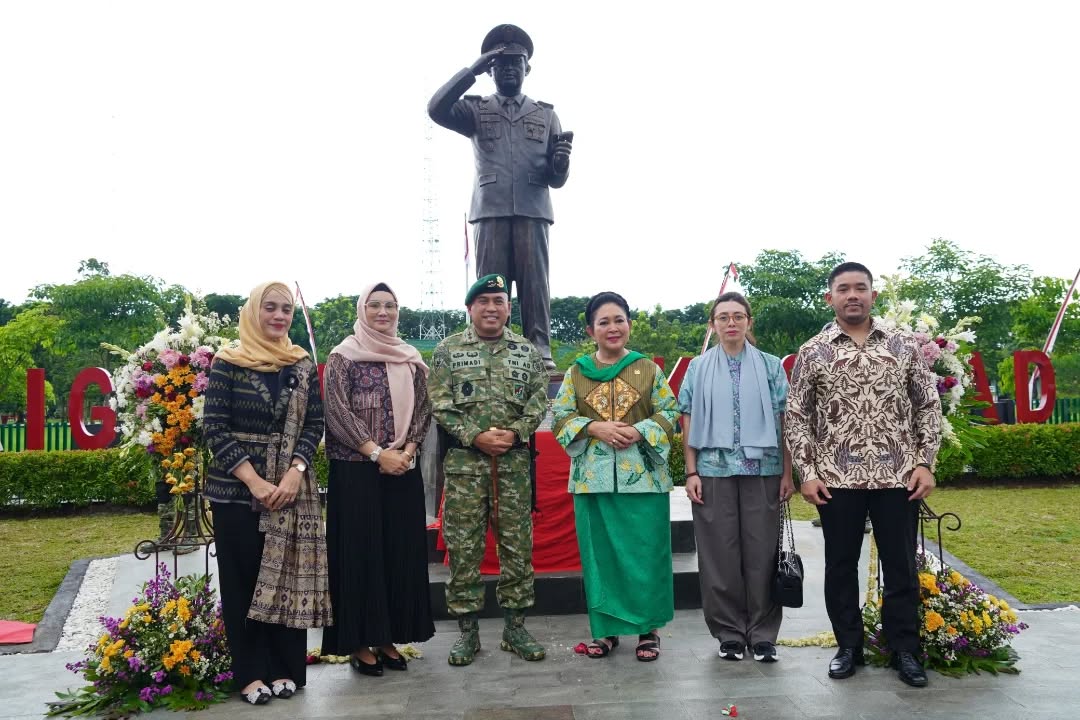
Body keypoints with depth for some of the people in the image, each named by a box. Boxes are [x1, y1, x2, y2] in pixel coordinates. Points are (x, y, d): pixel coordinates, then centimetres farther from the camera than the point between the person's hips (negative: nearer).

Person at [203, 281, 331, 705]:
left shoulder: (303, 365, 6)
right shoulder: (228, 363, -2)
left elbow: (314, 424, 3)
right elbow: (214, 427, -7)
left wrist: (295, 472, -13)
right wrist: (253, 480, -15)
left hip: (290, 487, 2)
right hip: (237, 486, -2)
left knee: (287, 574, 6)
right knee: (242, 577, 4)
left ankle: (285, 667, 17)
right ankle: (250, 672, 14)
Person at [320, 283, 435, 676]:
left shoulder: (410, 358, 12)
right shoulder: (343, 356, -2)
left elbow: (422, 409, 8)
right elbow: (338, 412, -9)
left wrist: (407, 451, -8)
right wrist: (377, 453, -15)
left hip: (404, 470, 5)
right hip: (356, 470, -4)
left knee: (401, 550, 6)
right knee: (360, 551, 0)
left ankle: (388, 637, 18)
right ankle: (360, 642, 10)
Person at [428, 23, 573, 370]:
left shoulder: (546, 114, 18)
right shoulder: (476, 110, 14)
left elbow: (557, 179, 13)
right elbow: (437, 109, -6)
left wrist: (560, 163, -12)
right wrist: (472, 70, -6)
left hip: (533, 210, 1)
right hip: (491, 209, -1)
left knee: (535, 281, -6)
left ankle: (541, 352, -6)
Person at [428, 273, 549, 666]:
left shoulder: (527, 350, 10)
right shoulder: (447, 350, 4)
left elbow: (539, 399, 5)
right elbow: (439, 404, -3)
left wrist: (515, 432, -11)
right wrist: (476, 436, -13)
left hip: (515, 462, 2)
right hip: (464, 462, -1)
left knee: (517, 544, 5)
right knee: (463, 547, 2)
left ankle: (515, 626, 17)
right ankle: (467, 629, 13)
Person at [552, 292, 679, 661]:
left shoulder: (648, 369, 5)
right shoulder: (576, 372, 7)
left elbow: (671, 413, 2)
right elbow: (560, 418, 4)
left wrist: (640, 431, -14)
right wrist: (595, 428, -12)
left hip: (643, 475, -1)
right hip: (593, 477, 1)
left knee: (645, 553, 1)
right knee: (600, 554, 6)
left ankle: (648, 628, 14)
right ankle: (605, 628, 18)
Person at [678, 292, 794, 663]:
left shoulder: (771, 366, 7)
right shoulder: (698, 368, 7)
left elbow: (783, 421, 5)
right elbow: (689, 423, 5)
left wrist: (788, 472, 0)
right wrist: (691, 472, -2)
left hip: (763, 471, 0)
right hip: (714, 472, 0)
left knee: (761, 552, 2)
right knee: (720, 554, 4)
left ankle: (763, 633, 14)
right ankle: (729, 632, 15)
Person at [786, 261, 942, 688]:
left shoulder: (903, 345, 5)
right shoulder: (812, 352, 2)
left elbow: (929, 406, 7)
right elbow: (795, 416, 3)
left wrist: (925, 463, -1)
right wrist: (806, 472, -4)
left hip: (898, 476, 1)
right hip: (837, 479, 0)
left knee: (901, 565, 7)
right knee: (841, 565, 9)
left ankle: (904, 650, 21)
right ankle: (849, 647, 23)